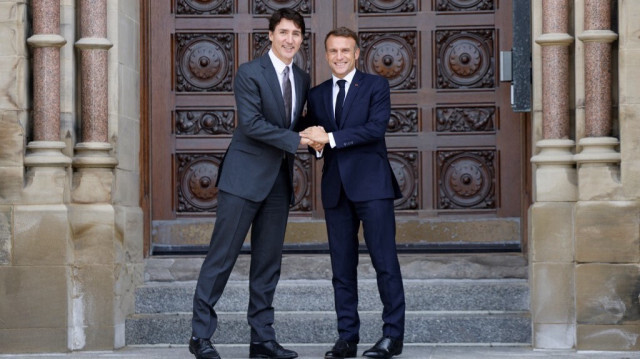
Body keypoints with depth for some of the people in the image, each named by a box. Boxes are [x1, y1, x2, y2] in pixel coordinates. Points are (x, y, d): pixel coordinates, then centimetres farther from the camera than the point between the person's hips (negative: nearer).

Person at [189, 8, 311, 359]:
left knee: (268, 263, 8)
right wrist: (295, 140, -19)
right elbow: (251, 123, -17)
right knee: (222, 257, -5)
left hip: (279, 181, 7)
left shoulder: (302, 80, 13)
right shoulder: (249, 73, -7)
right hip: (244, 177, -6)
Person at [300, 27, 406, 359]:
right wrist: (314, 141, -7)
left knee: (385, 262, -5)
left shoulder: (375, 86, 3)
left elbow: (376, 128, -12)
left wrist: (331, 138, -17)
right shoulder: (317, 94, 17)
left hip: (371, 184, -5)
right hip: (336, 188, 5)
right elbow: (313, 141, 18)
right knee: (342, 267, 5)